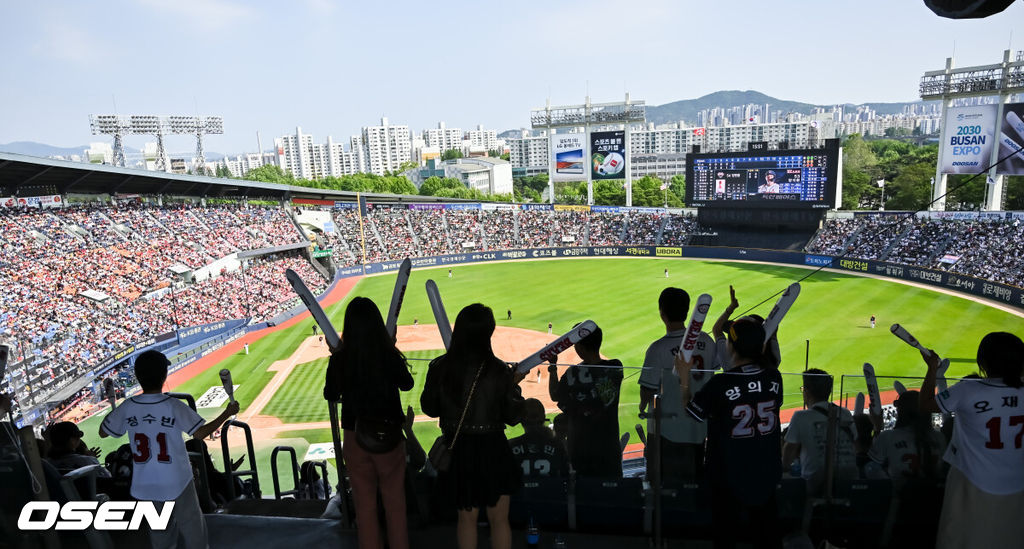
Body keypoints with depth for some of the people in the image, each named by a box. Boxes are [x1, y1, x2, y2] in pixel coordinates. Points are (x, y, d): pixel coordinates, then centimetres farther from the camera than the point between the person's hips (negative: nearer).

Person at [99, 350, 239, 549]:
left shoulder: (128, 407, -9)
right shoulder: (174, 406, -20)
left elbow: (103, 432, 5)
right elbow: (199, 433, -18)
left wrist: (113, 411, 21)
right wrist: (227, 413, -11)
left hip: (145, 485, 4)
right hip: (176, 481, -4)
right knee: (191, 525, 14)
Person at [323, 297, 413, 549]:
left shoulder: (339, 360, -15)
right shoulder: (391, 356, -19)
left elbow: (330, 395, 3)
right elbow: (407, 384, 1)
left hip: (355, 439, 1)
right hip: (390, 436, -1)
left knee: (364, 502, 19)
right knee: (395, 500, 18)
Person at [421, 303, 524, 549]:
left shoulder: (440, 368, -11)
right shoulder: (499, 371, -17)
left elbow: (429, 408, 1)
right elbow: (513, 417, -10)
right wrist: (514, 384, 3)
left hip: (457, 450, 3)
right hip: (492, 450, -2)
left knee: (466, 517, 23)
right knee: (499, 519, 16)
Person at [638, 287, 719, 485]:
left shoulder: (658, 349, -21)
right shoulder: (706, 341, -4)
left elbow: (648, 389, -15)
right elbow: (712, 377, 8)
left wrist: (643, 407, 5)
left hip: (667, 428, -5)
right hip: (699, 427, 6)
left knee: (665, 484, 10)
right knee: (696, 482, 22)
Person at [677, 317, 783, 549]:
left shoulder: (720, 384, -25)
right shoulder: (774, 377, -12)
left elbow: (691, 410, -10)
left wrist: (684, 377, 2)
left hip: (729, 475, -4)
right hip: (766, 474, 4)